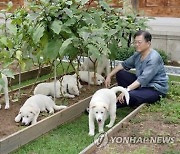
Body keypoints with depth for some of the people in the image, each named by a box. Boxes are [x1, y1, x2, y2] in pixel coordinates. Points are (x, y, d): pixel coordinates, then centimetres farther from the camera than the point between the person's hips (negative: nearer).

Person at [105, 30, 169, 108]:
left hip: (156, 89, -9)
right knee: (120, 73, 0)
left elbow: (143, 79, -32)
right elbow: (124, 64, 11)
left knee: (129, 96, -32)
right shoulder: (138, 54, 2)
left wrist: (127, 90, -38)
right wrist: (109, 75, 2)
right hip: (142, 84, 9)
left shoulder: (154, 58, -24)